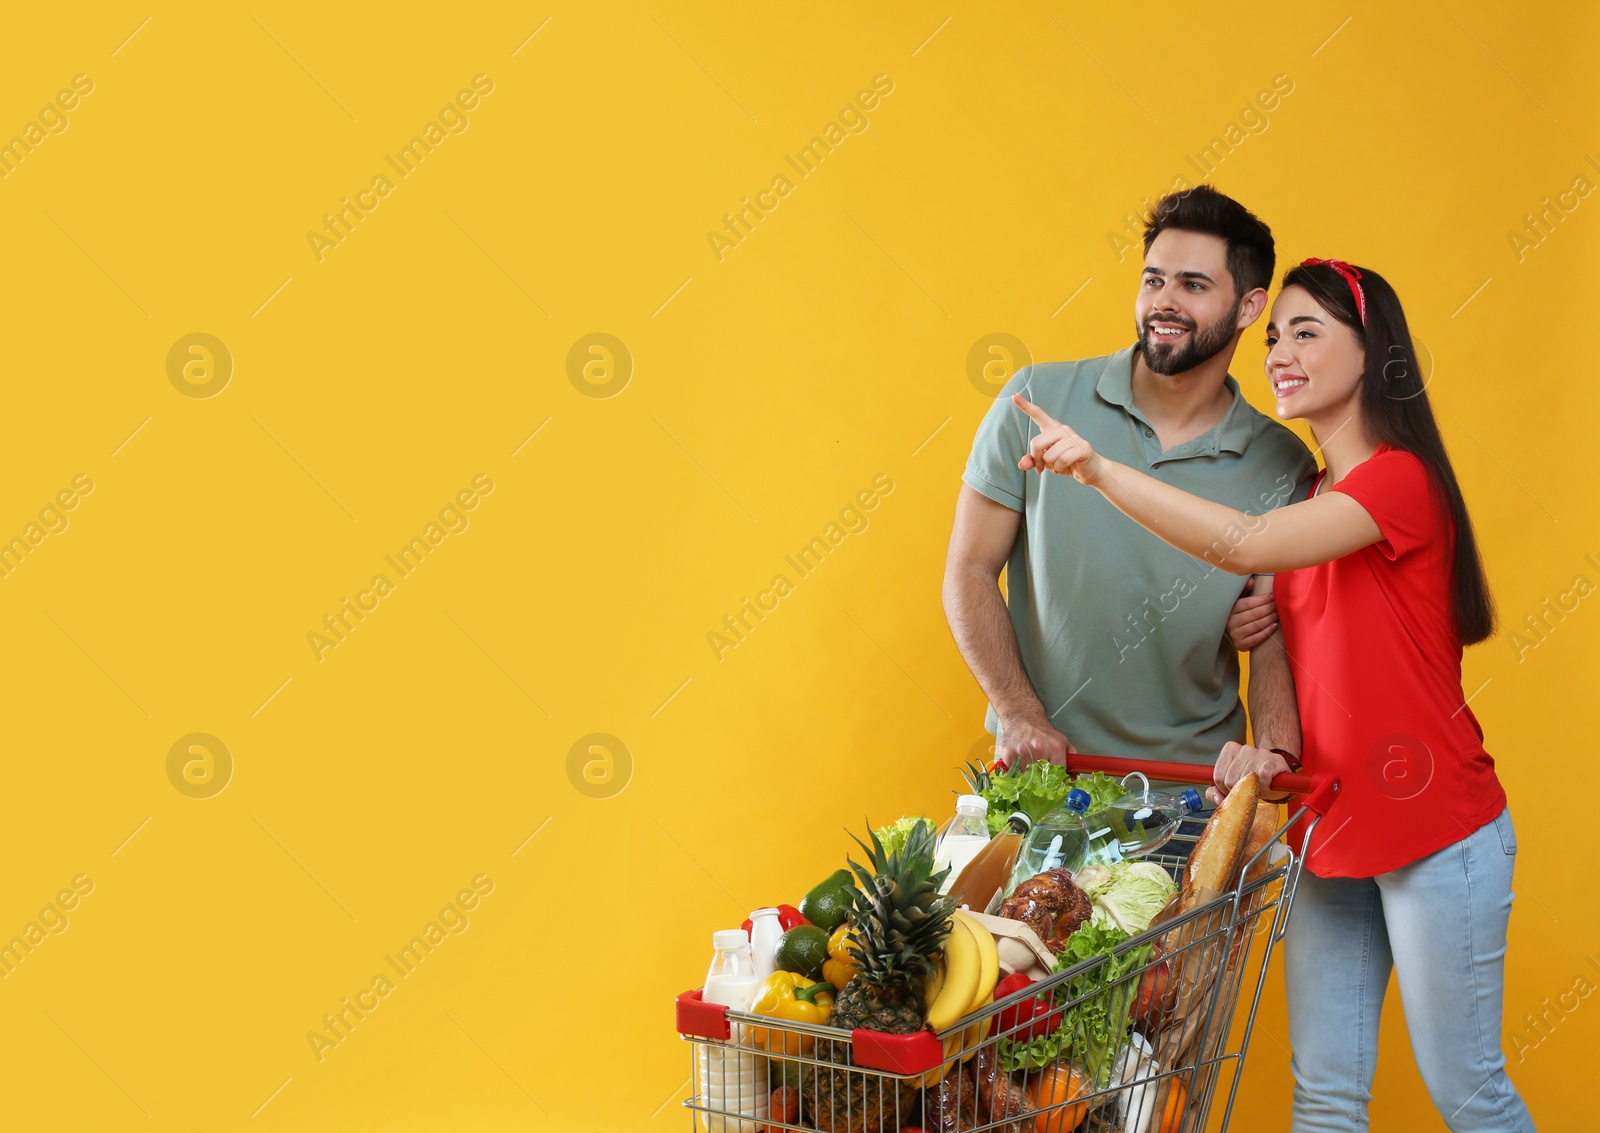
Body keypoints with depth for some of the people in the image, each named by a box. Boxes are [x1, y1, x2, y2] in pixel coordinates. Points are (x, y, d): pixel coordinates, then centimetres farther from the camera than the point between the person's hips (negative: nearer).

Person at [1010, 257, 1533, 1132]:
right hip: (1330, 834, 7)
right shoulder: (1309, 501, 11)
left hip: (1433, 833, -7)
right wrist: (1269, 748, -4)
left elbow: (1244, 545, -30)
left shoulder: (1399, 479, -14)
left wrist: (1096, 467, -32)